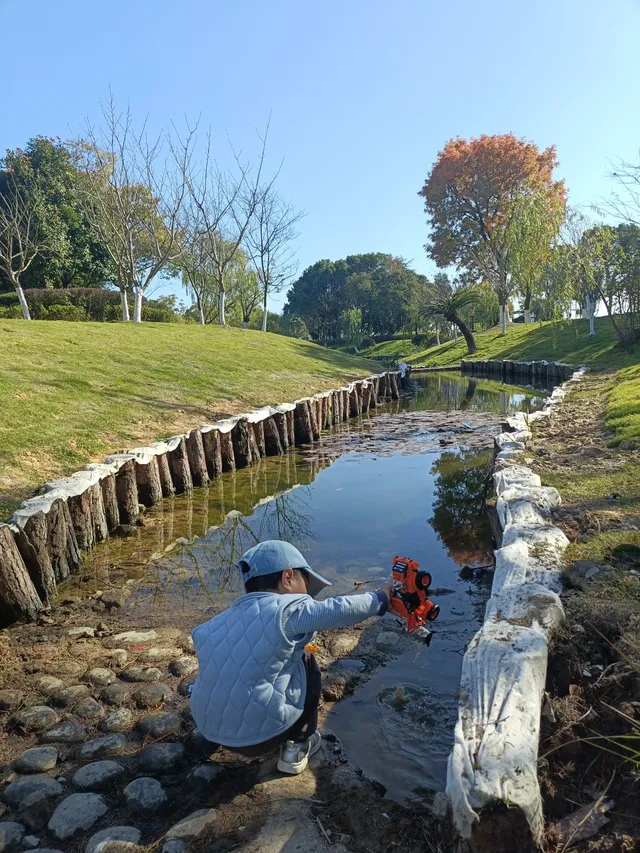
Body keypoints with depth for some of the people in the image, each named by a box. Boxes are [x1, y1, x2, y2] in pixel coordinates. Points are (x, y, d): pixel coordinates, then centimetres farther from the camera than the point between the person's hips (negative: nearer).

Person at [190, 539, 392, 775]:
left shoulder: (221, 621, 6)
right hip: (261, 734, -6)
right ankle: (298, 745, 18)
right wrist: (379, 599, 8)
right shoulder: (287, 608, -12)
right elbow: (340, 610, -11)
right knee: (306, 662, 15)